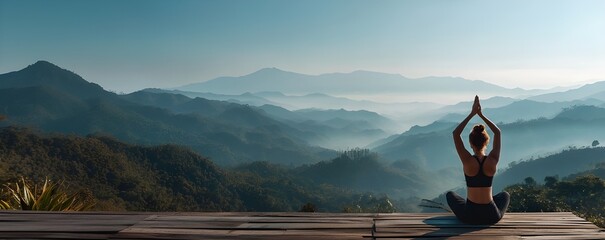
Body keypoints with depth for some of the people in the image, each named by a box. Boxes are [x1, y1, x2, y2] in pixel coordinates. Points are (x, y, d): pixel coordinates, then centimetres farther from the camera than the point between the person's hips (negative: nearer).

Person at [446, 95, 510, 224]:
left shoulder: (468, 161, -17)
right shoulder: (493, 161, -11)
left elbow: (456, 133, -9)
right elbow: (497, 132, 2)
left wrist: (472, 114, -9)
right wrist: (481, 114, -2)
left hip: (469, 216, -2)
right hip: (491, 216, 2)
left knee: (450, 194, 32)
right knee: (505, 195, 37)